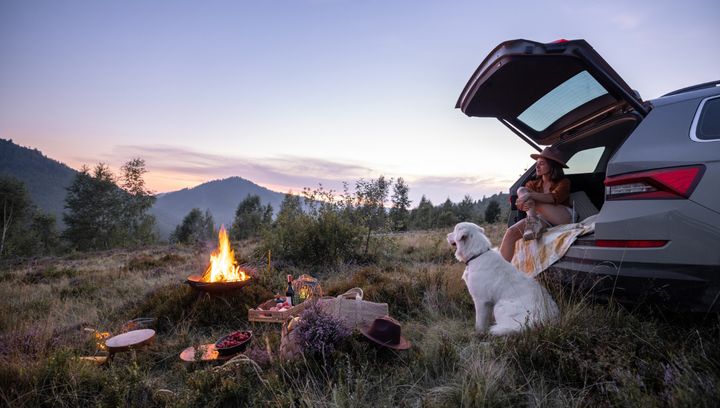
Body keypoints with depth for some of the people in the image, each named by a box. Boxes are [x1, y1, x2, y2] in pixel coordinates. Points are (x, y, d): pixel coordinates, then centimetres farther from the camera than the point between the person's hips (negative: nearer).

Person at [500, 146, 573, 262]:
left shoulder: (563, 183, 5)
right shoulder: (534, 184, 17)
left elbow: (554, 198, -19)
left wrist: (530, 195, -34)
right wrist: (523, 204, -29)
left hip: (563, 217, -4)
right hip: (541, 219, 4)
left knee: (523, 191, -22)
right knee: (511, 232, -24)